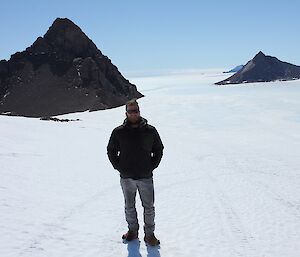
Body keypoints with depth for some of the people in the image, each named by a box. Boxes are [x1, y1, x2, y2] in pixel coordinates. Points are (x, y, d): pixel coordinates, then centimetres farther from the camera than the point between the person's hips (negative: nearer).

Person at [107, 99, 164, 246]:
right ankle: (132, 230, 33)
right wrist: (119, 167, -1)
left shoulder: (150, 131, -3)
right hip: (126, 178, 1)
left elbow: (158, 149, 9)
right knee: (129, 207, 15)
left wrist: (152, 166, -1)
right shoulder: (118, 132, -3)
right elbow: (111, 151, 8)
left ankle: (149, 234, 22)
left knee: (149, 208, 7)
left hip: (146, 177, 0)